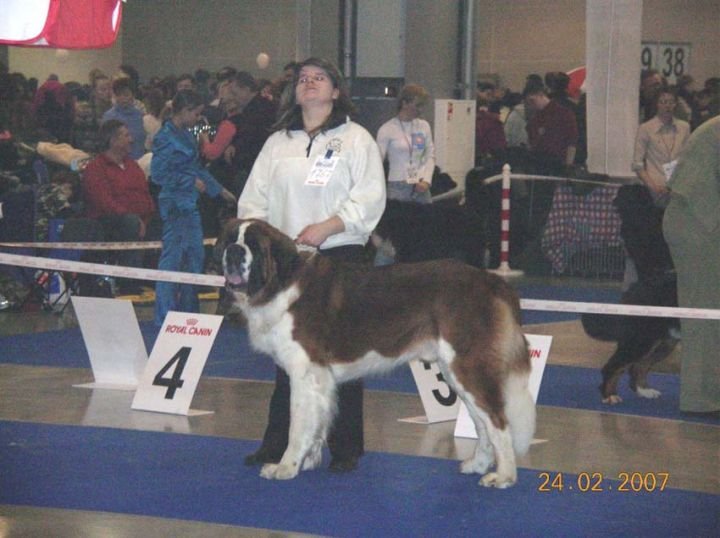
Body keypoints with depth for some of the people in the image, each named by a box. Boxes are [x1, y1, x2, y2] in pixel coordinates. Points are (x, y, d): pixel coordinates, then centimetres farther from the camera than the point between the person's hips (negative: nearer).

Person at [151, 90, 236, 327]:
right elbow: (158, 174, -18)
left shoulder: (185, 135, 14)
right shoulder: (166, 137, -13)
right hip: (175, 204, -10)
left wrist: (220, 190, 25)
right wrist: (191, 182, -14)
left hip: (190, 204, 10)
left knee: (195, 256, 12)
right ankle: (165, 317, -3)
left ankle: (189, 311, 21)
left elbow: (197, 168, 24)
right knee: (172, 258, -7)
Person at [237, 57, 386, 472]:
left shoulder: (356, 139, 5)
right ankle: (278, 443, 11)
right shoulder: (278, 142, 17)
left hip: (340, 255, -3)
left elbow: (369, 197, -5)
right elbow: (255, 196, 12)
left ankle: (346, 447, 2)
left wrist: (326, 227, -17)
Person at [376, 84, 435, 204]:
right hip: (397, 188, -3)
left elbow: (430, 156, 12)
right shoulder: (387, 129, -2)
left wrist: (426, 181, -1)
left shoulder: (424, 126, 8)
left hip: (421, 188, 3)